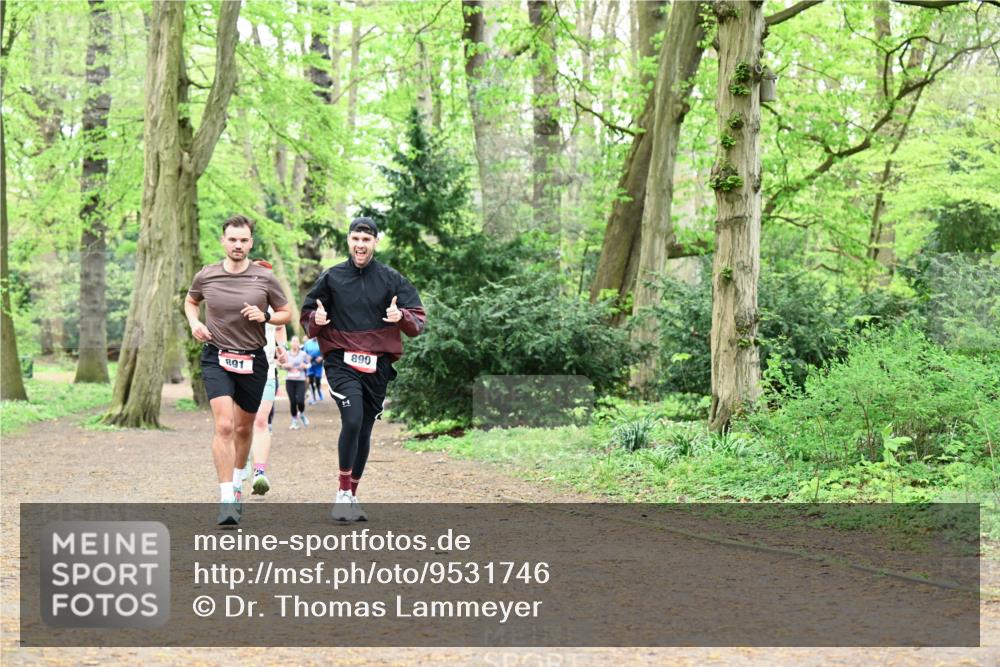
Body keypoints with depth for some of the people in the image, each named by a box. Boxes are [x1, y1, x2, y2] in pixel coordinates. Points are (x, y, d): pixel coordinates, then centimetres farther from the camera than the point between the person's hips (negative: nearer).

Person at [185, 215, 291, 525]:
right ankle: (227, 499, -20)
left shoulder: (265, 278, -4)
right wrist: (194, 323, 0)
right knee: (224, 425, -18)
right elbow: (190, 301, 19)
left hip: (252, 360, 2)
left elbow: (286, 313, 6)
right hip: (216, 358, -1)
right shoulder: (205, 276, -2)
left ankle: (237, 484, 40)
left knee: (243, 428, 15)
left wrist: (264, 316, -13)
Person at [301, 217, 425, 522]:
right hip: (341, 362, -2)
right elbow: (307, 317, 12)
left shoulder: (391, 279, 5)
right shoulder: (331, 277, 5)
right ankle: (343, 492, -12)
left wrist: (401, 316, -19)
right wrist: (316, 319, -11)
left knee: (364, 431, 9)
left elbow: (419, 320, 3)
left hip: (377, 366, 2)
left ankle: (352, 495, 23)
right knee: (352, 420, -21)